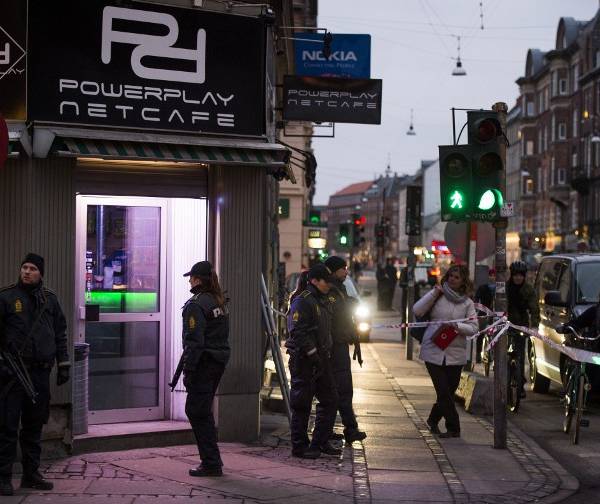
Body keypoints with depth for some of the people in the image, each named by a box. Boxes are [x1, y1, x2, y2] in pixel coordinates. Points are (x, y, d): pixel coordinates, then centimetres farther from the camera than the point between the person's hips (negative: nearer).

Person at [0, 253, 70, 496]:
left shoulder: (50, 299, 11)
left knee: (34, 425, 11)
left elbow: (60, 332, 17)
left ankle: (31, 474, 19)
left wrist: (63, 364, 13)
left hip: (40, 372, 4)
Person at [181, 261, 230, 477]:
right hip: (220, 361, 9)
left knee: (198, 412, -3)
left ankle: (211, 463, -4)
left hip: (204, 362, -9)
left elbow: (194, 341, -18)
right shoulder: (220, 302, 13)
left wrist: (188, 370, -16)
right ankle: (211, 460, 21)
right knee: (199, 410, 18)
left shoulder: (196, 304, -14)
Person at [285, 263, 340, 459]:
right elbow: (297, 332, -22)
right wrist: (312, 354, -21)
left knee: (330, 399, 11)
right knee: (302, 405, -2)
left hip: (320, 359, 10)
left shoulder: (323, 301, 16)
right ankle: (299, 446, 6)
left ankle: (321, 442, 20)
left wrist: (325, 354, 19)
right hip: (304, 360, -10)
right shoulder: (302, 301, -14)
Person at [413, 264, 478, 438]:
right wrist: (434, 293, -11)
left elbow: (473, 328, 1)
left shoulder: (467, 303, 6)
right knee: (444, 392, -6)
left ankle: (433, 420, 33)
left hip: (455, 354, 2)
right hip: (433, 351, -2)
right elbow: (417, 310, -7)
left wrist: (457, 326, -17)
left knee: (448, 392, 9)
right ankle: (454, 429, 5)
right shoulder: (438, 295, 1)